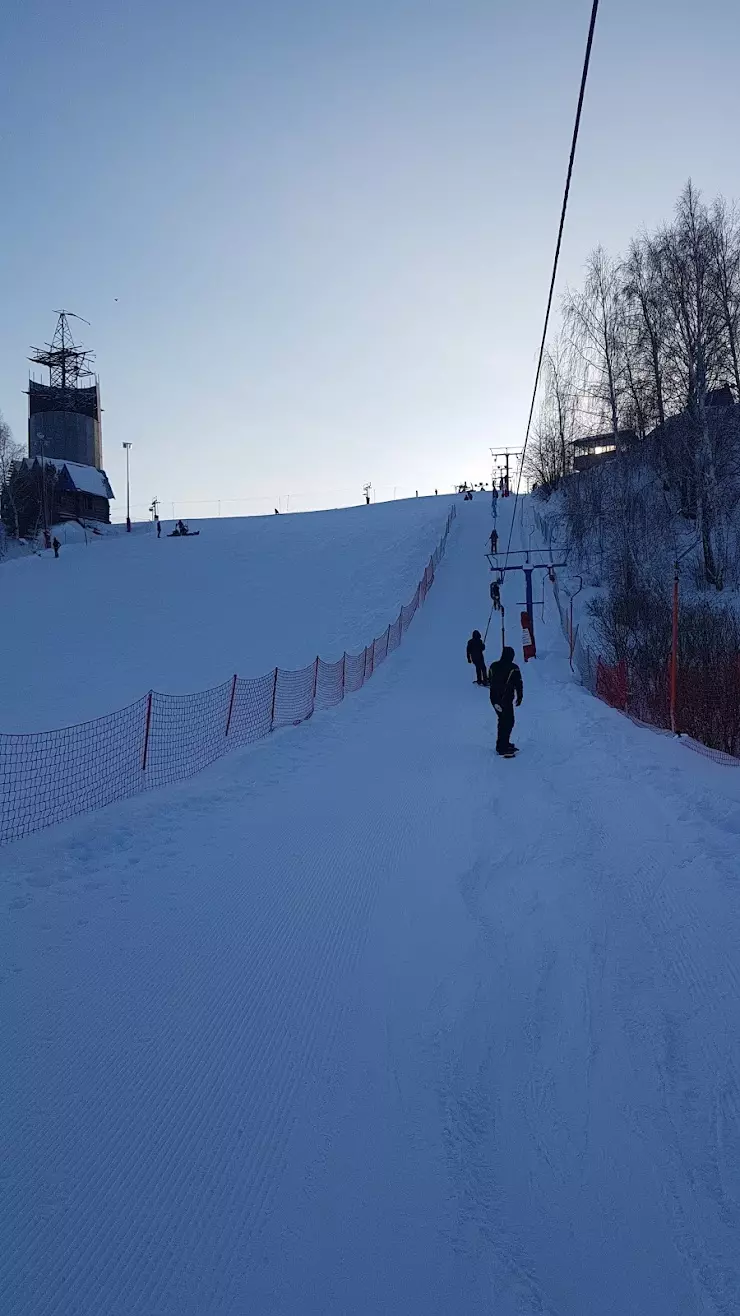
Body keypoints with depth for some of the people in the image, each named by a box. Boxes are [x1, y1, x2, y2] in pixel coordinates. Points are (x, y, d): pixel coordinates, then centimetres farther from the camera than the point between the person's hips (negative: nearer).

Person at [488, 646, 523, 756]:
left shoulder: (493, 666, 5)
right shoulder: (513, 668, -13)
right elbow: (518, 684, -8)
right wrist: (519, 697, 6)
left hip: (494, 699, 7)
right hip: (506, 700, -7)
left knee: (503, 721, 20)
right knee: (508, 722, 1)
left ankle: (503, 743, 28)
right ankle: (502, 748, -2)